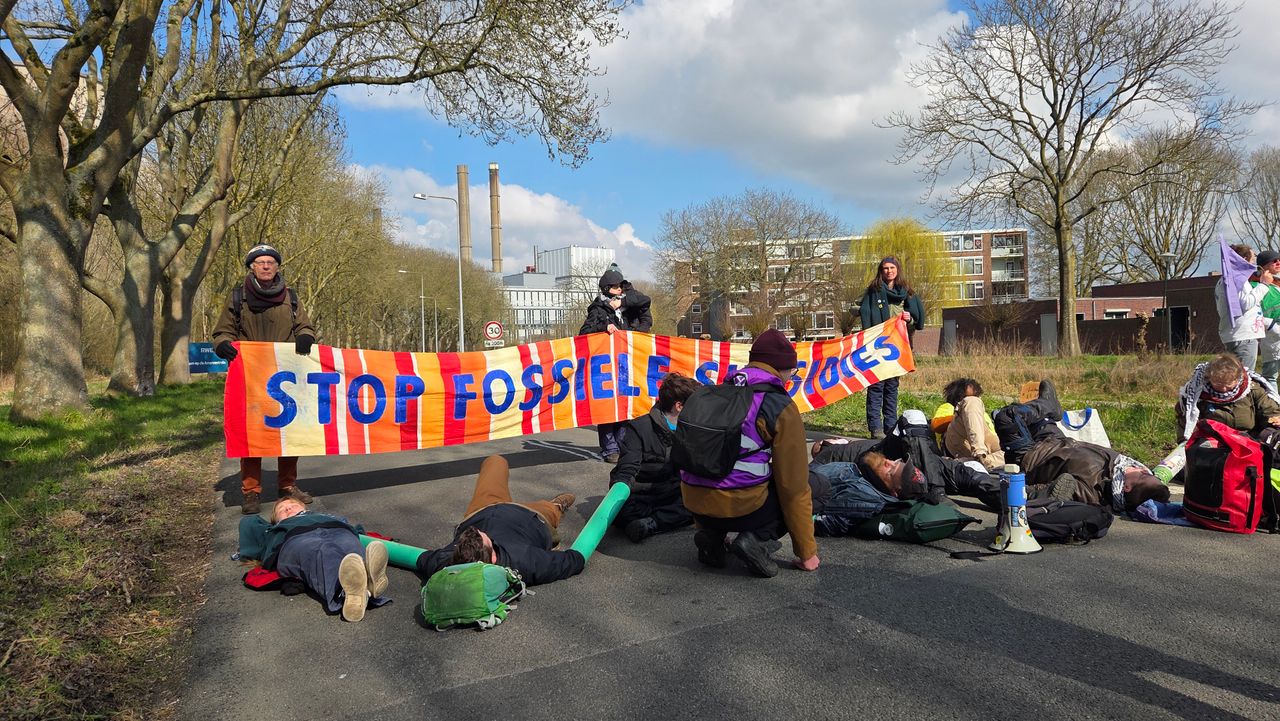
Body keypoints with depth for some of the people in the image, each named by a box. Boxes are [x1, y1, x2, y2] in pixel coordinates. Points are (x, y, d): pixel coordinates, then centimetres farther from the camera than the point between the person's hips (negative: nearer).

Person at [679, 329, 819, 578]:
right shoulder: (780, 407, -4)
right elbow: (794, 485, -3)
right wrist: (807, 552, 7)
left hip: (693, 502, 6)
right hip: (739, 507, -6)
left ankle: (711, 536, 11)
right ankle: (757, 539, -5)